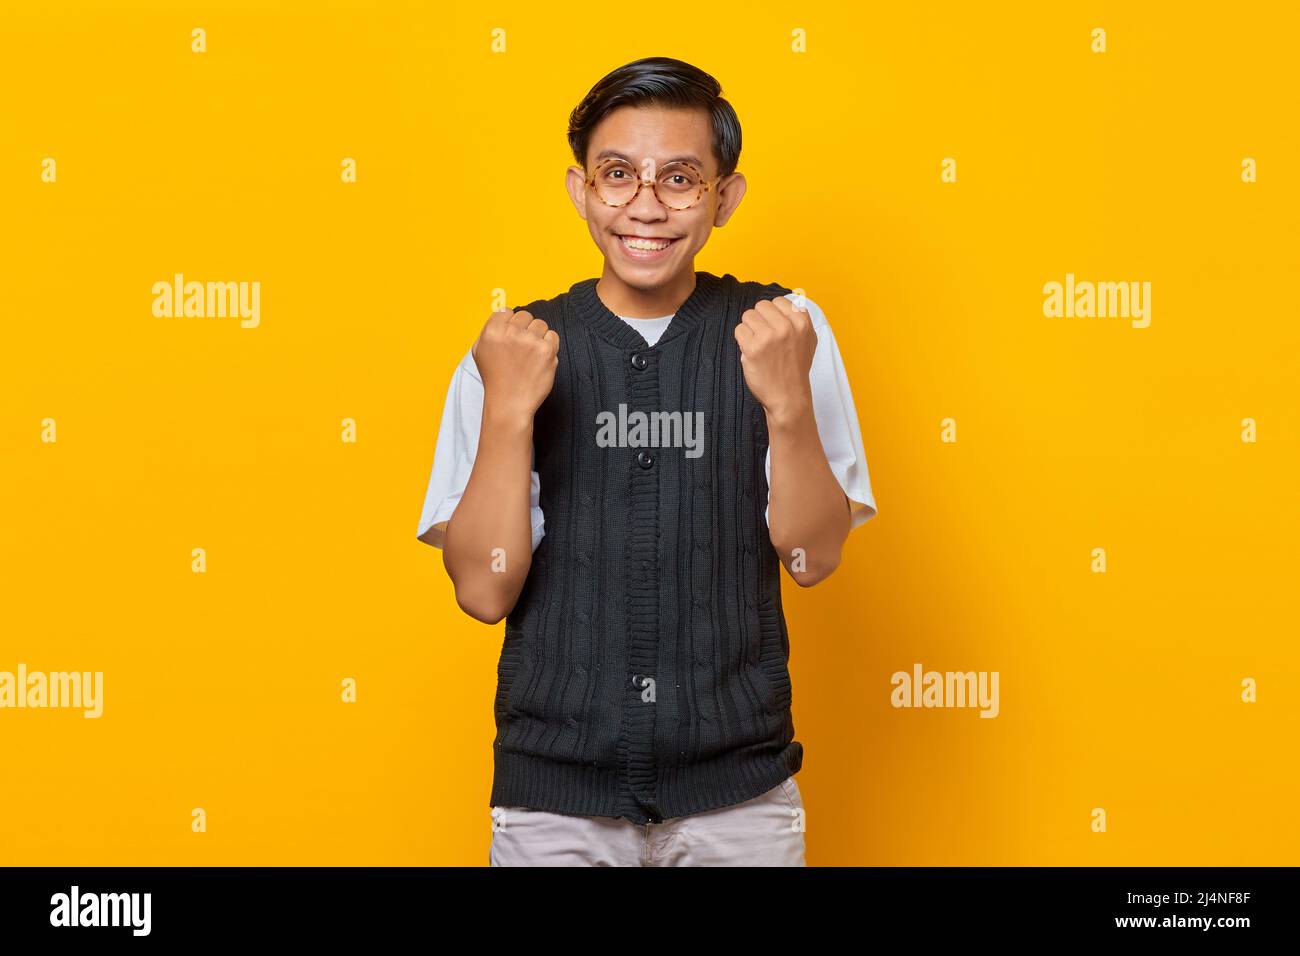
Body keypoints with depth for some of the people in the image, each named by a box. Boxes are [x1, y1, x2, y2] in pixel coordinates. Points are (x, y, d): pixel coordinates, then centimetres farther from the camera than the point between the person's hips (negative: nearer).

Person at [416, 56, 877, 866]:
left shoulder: (782, 331, -2)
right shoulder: (515, 351, -2)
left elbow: (813, 556, -5)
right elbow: (484, 591, -7)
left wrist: (788, 403, -20)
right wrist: (507, 411, -19)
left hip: (737, 789, 0)